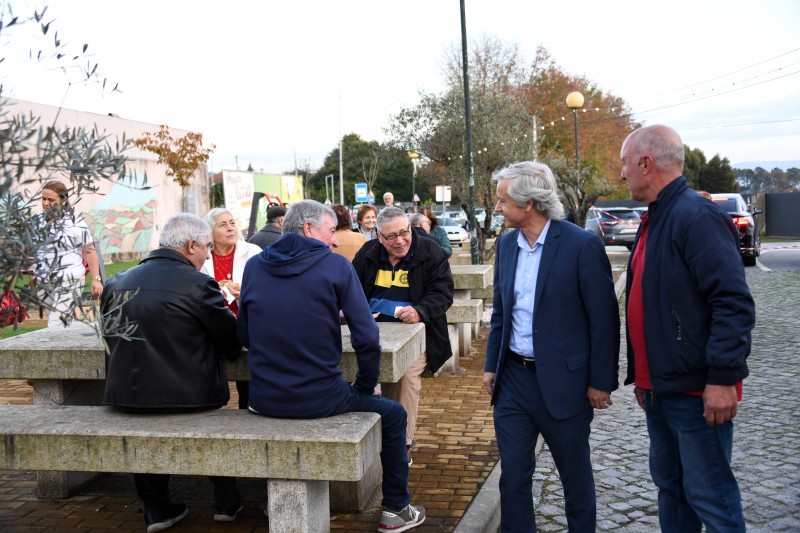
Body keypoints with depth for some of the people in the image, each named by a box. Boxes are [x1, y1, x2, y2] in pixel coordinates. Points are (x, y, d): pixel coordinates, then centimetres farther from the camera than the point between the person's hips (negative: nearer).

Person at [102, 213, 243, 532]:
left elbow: (110, 338, 17)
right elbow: (234, 344, -6)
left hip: (124, 395, 4)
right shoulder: (197, 284, -11)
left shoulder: (117, 283, 5)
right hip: (188, 395, -3)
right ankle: (226, 503, 33)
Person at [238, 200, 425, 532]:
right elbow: (367, 339, -11)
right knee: (393, 414, 23)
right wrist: (364, 386, 6)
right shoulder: (336, 266, -7)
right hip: (320, 399, -4)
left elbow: (245, 336, 10)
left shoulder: (254, 266, 3)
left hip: (264, 401, 5)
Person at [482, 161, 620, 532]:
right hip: (513, 379, 5)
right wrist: (491, 365, 11)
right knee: (512, 476, 9)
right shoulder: (506, 244, 5)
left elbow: (604, 320, -11)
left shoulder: (583, 245, -14)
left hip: (563, 381, -5)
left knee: (576, 477, 13)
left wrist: (601, 382, -10)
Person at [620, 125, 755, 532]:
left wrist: (723, 378, -24)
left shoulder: (697, 216, -16)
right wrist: (639, 375, 21)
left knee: (708, 495, 0)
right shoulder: (654, 221, 14)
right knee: (669, 486, 18)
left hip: (697, 391, -9)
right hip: (659, 388, 10)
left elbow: (734, 303, -23)